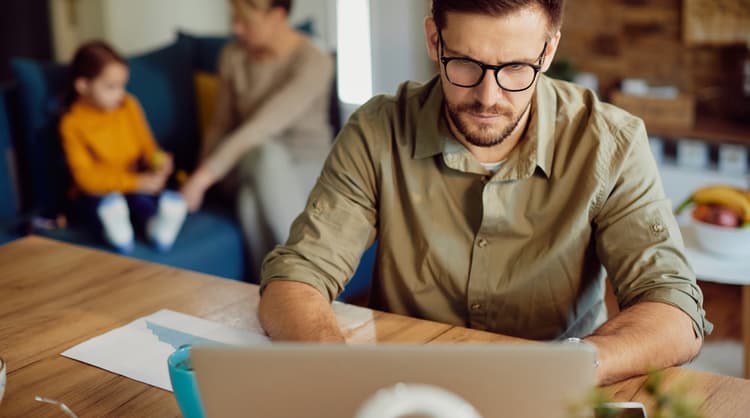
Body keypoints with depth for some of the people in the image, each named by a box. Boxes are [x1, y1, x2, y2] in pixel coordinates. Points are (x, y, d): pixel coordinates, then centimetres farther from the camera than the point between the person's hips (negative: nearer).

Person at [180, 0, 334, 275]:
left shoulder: (314, 63, -19)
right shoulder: (233, 56, -1)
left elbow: (262, 128, -27)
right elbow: (221, 124, 8)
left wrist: (204, 176, -31)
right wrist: (200, 175, -9)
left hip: (307, 169, -3)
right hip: (250, 166, 3)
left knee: (253, 199, -40)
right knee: (266, 153, -37)